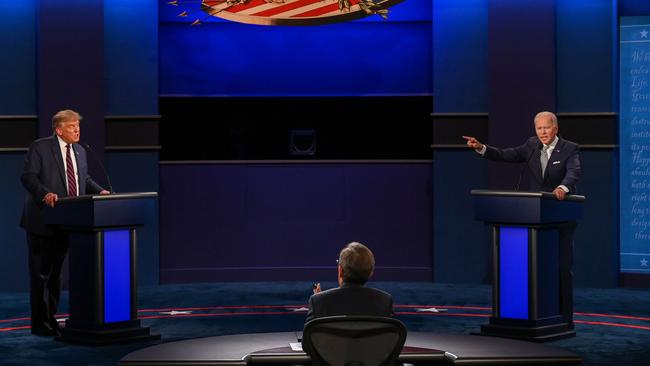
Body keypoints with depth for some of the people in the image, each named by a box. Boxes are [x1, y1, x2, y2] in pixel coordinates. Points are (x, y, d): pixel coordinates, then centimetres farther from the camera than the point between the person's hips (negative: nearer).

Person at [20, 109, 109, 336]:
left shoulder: (80, 151, 13)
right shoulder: (39, 147, -7)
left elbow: (84, 179, 19)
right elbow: (28, 176, -14)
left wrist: (100, 191, 0)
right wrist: (45, 193, -30)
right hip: (42, 222, -7)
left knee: (55, 273, 14)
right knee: (40, 274, -1)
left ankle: (51, 319, 22)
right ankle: (39, 324, 4)